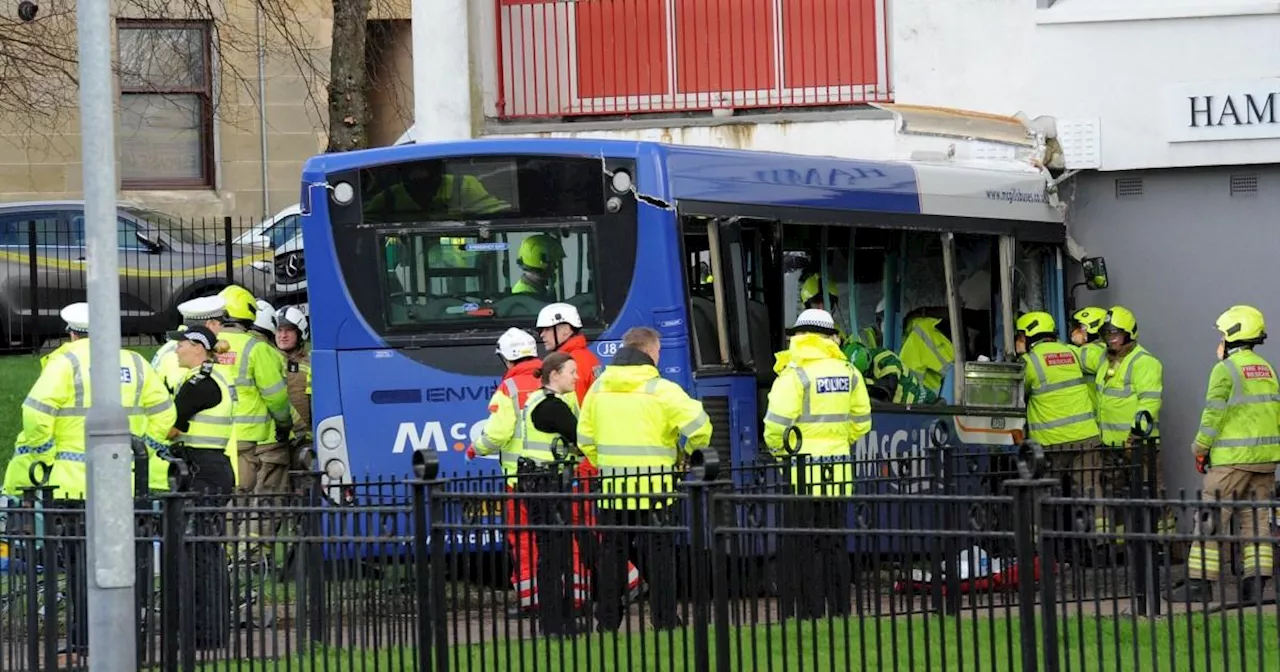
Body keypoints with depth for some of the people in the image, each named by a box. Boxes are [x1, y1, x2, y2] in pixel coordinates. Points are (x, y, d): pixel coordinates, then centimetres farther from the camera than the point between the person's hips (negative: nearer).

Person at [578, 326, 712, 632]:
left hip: (611, 485, 4)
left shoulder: (598, 389, 8)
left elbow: (585, 439, 13)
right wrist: (688, 454, 6)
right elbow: (698, 426, -14)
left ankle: (607, 621, 13)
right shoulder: (661, 390, -9)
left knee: (611, 553, 11)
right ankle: (664, 621, 2)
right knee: (658, 555, 2)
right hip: (653, 487, -4)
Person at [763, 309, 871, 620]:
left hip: (803, 470, -5)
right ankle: (839, 610, 15)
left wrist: (778, 450, 3)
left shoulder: (795, 373, -10)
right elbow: (861, 422, 16)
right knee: (835, 543, 12)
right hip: (838, 471, 5)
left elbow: (776, 423, -15)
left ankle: (809, 613, -3)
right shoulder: (848, 373, 9)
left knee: (804, 548, -2)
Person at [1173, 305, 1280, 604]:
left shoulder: (1226, 370, -10)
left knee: (1212, 520, -2)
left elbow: (1213, 415, -12)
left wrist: (1200, 450, -1)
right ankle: (1255, 583, 3)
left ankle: (1200, 582, -2)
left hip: (1232, 458, -7)